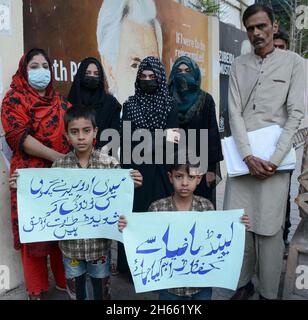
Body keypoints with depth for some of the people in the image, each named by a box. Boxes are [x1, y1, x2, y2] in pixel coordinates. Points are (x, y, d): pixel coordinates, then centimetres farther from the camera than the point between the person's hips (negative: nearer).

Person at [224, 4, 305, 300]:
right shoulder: (238, 65, 10)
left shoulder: (293, 62, 4)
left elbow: (295, 114, -3)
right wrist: (248, 157, -11)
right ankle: (243, 283, 24)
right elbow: (234, 113, 2)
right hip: (242, 156, 3)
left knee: (268, 228, 0)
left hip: (274, 158, -2)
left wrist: (274, 160, -12)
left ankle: (268, 293, 18)